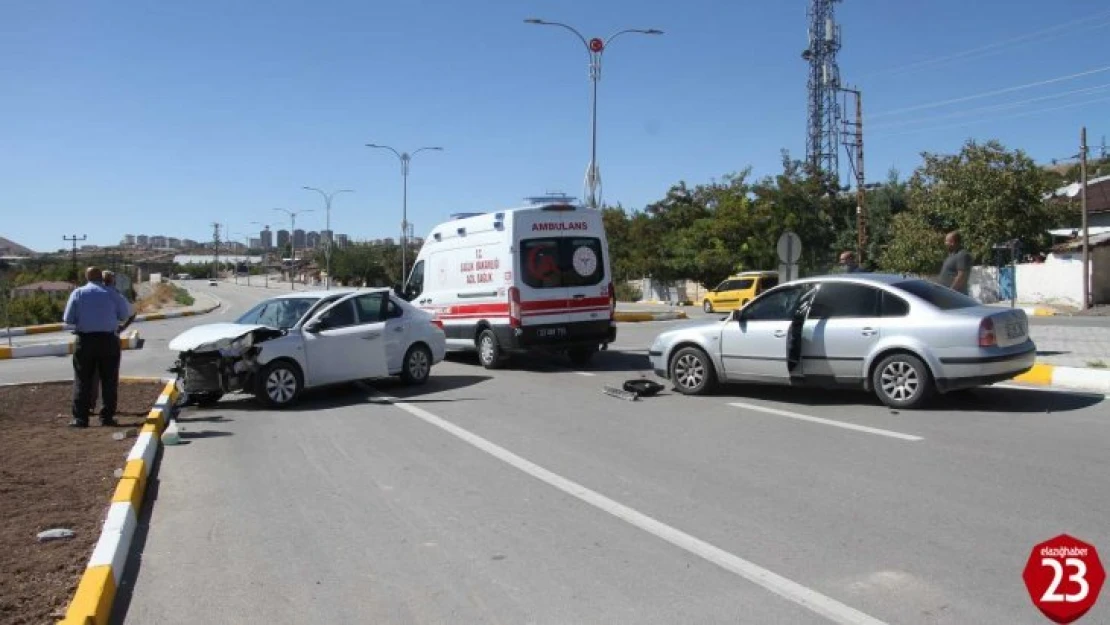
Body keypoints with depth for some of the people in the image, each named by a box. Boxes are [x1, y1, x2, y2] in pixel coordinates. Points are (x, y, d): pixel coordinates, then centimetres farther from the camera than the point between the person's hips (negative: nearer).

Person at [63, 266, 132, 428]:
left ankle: (80, 418, 5)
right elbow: (125, 314, 4)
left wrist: (82, 319, 17)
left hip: (85, 340, 0)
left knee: (83, 381, 6)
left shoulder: (78, 293, 0)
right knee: (109, 381, 7)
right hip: (108, 340, 0)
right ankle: (107, 417, 8)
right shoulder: (112, 293, -1)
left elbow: (68, 319, -1)